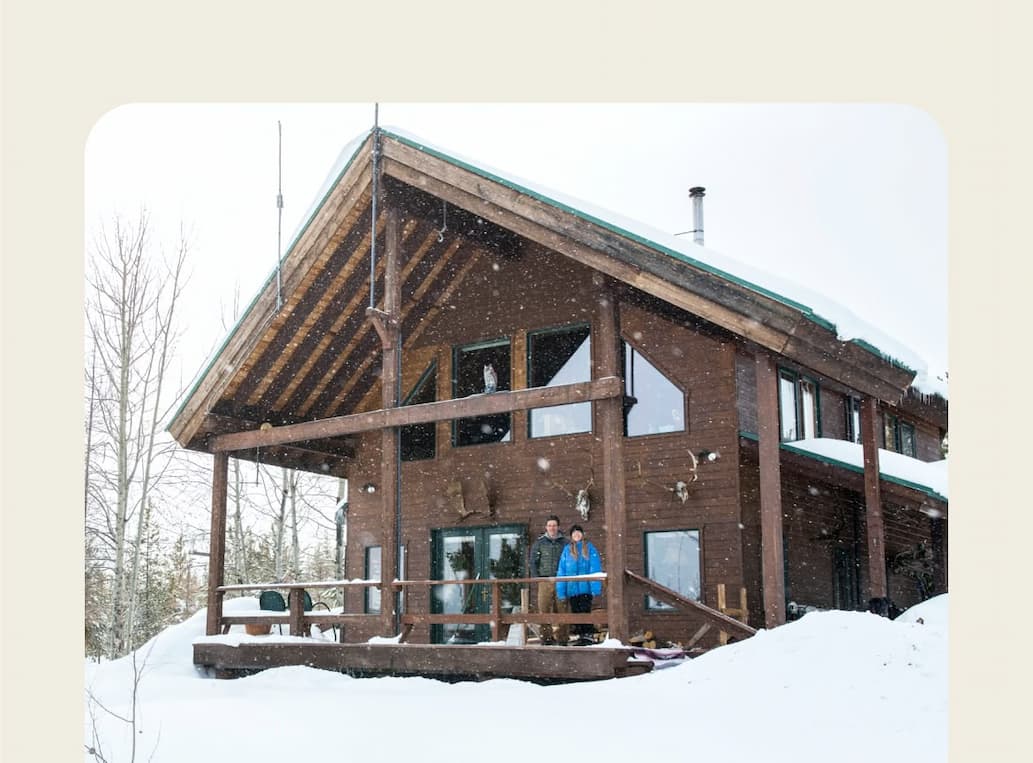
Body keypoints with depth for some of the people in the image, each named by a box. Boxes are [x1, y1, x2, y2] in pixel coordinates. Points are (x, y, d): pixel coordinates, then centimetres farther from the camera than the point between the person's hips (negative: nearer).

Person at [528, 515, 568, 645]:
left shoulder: (565, 543, 10)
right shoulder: (539, 542, 10)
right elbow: (533, 562, 9)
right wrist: (536, 578, -1)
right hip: (545, 581, 0)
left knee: (561, 609, -1)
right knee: (544, 609, -5)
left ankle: (562, 637, 3)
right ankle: (547, 637, -2)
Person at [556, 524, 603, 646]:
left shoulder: (589, 548, 3)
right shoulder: (567, 550, 10)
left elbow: (595, 568, -2)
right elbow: (561, 571, 9)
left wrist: (596, 587, -11)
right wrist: (561, 591, 3)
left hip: (585, 587, -3)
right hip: (572, 588, 3)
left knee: (585, 611, -8)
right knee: (576, 612, 7)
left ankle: (589, 635, -3)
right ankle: (581, 635, 14)